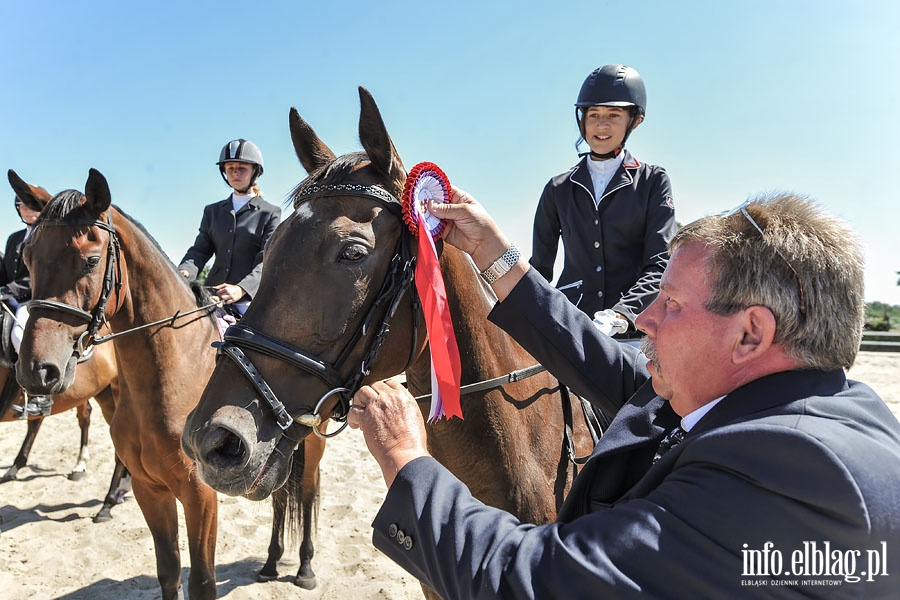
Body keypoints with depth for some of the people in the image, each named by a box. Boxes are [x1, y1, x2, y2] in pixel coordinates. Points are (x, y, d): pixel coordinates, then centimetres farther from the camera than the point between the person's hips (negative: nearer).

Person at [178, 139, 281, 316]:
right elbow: (199, 250, 13)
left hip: (250, 298, -4)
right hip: (213, 294, 4)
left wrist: (242, 289, -24)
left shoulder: (270, 213, 6)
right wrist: (185, 272, -11)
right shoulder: (212, 211, 21)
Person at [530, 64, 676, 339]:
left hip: (635, 330, -1)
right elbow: (539, 268, 16)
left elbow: (660, 265, -1)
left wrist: (618, 315, -18)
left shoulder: (653, 181, 10)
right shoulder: (558, 189, 15)